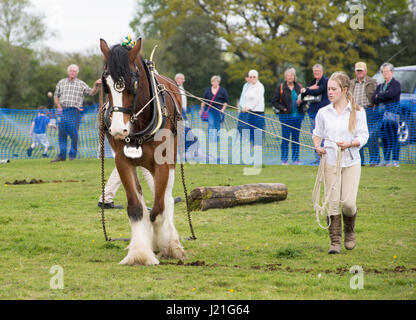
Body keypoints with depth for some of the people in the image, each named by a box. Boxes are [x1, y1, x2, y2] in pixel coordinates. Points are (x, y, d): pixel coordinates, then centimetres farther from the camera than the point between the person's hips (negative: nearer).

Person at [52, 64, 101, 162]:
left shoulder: (81, 84, 7)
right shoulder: (61, 83, 15)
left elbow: (91, 92, 0)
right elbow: (56, 96, 20)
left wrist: (96, 86, -19)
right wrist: (59, 106, 5)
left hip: (74, 111, -3)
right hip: (63, 111, 3)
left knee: (73, 133, -5)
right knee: (62, 133, 2)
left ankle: (73, 155, 3)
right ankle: (62, 156, 9)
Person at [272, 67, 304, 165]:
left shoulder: (299, 87, 9)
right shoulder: (280, 87, 0)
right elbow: (274, 102, 1)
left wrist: (300, 102, -6)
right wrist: (283, 109, -13)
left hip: (297, 116, 3)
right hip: (286, 116, -3)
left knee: (296, 138, 6)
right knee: (285, 138, -3)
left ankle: (295, 159, 13)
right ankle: (284, 159, 3)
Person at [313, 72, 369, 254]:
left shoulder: (357, 112, 0)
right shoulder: (323, 113, 6)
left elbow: (363, 136, 0)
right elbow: (317, 134, 16)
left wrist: (350, 144, -19)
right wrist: (318, 147, -4)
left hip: (351, 162, -2)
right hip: (330, 162, 2)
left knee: (348, 202, -8)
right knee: (332, 202, -4)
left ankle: (349, 232, 22)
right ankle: (335, 241, 3)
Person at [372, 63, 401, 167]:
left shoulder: (396, 84, 1)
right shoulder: (380, 86, 21)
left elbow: (389, 94, -16)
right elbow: (374, 99, 7)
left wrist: (379, 97, -1)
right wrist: (383, 97, -10)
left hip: (392, 112, -7)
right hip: (382, 113, 7)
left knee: (393, 138, -10)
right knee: (384, 139, 4)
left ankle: (395, 161, -12)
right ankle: (386, 161, 8)